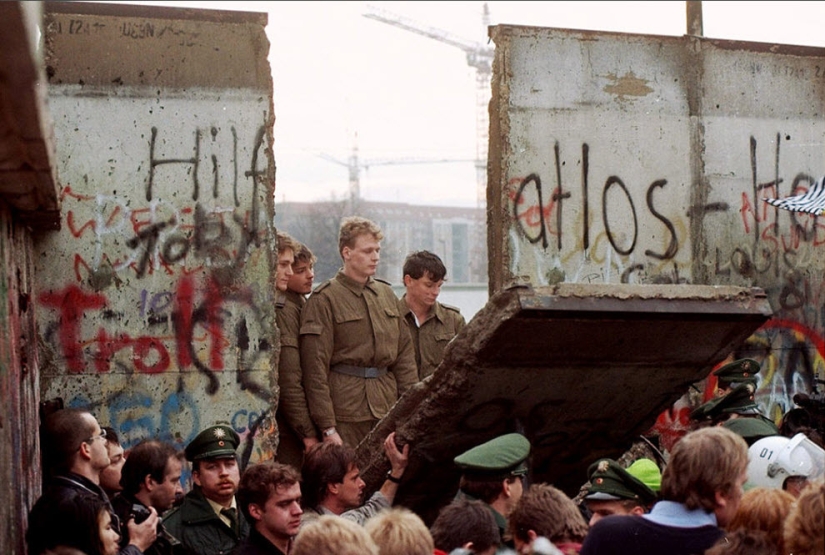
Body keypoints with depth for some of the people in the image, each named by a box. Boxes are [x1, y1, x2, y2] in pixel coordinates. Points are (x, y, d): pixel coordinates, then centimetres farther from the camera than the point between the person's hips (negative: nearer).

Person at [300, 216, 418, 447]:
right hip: (346, 416, -5)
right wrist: (327, 428, -13)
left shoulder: (386, 294, 16)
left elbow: (405, 356, 17)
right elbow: (315, 369, -9)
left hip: (388, 412, 5)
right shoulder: (324, 300, -4)